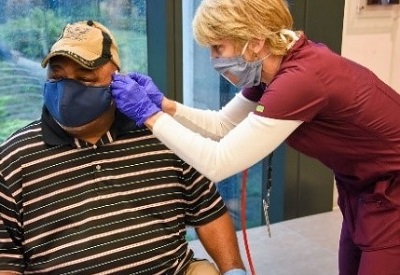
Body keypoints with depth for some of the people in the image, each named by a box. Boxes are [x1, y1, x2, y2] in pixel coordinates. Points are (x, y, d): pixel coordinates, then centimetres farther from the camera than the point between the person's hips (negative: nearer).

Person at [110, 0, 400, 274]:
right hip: (365, 191, 8)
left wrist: (149, 115, -22)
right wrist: (164, 105, -8)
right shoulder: (273, 68, -4)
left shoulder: (300, 78, -32)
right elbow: (221, 125, 5)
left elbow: (218, 163, -29)